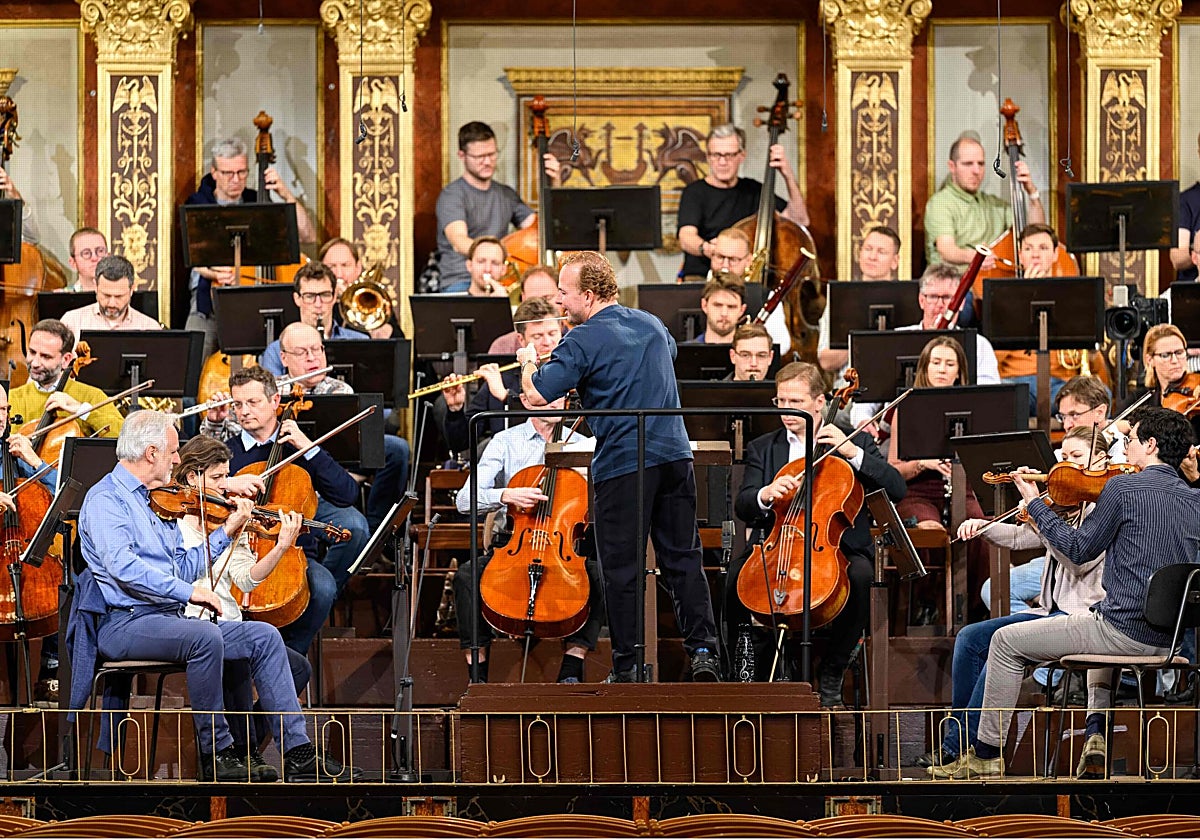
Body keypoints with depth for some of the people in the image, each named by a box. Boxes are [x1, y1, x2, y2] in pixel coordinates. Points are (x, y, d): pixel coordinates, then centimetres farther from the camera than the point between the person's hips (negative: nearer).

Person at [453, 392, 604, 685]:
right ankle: (478, 677, -20)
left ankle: (571, 671, -22)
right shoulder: (505, 442, 5)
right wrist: (506, 495, -25)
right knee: (467, 575, -28)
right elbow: (466, 500, -6)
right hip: (512, 545, -1)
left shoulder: (583, 445, 10)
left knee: (599, 577, -30)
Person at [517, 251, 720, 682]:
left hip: (623, 465, -6)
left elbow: (538, 396, -14)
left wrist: (528, 362, 7)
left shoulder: (583, 342, -10)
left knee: (621, 568, 2)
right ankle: (703, 650, 4)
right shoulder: (651, 324, 12)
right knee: (683, 558, 10)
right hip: (674, 455, 6)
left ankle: (626, 667, 6)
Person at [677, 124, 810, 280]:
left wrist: (788, 176, -4)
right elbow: (686, 238, -17)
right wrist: (706, 248, -41)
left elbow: (800, 220, 8)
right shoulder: (695, 192, 1)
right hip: (701, 278, -3)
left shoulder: (753, 190, 16)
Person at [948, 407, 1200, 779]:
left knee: (1006, 641, 9)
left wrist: (1034, 503, 6)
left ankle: (986, 753, 14)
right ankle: (1097, 729, 21)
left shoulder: (1123, 487, -13)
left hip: (1126, 630, -7)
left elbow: (1079, 549, -4)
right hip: (1169, 639, 7)